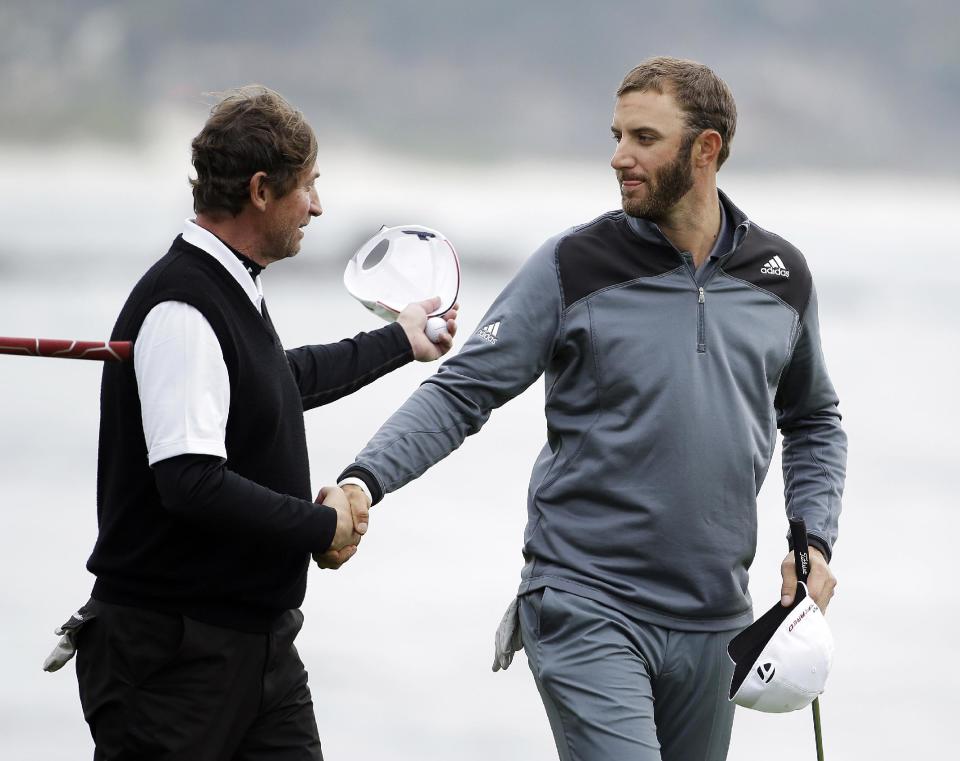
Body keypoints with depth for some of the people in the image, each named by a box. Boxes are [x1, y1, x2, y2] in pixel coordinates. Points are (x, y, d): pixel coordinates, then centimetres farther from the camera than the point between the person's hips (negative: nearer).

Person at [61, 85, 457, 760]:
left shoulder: (234, 293, 11)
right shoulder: (182, 310, -19)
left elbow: (279, 379, 34)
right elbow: (192, 482, -28)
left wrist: (399, 342, 47)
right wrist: (325, 527, -16)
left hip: (262, 642, 9)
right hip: (173, 651, -9)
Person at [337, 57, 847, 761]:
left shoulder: (780, 276, 7)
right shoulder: (572, 268, -5)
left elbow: (813, 420, 22)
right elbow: (461, 393, -6)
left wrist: (815, 540, 8)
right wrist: (366, 478, -21)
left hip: (714, 622, 4)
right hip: (588, 612, -4)